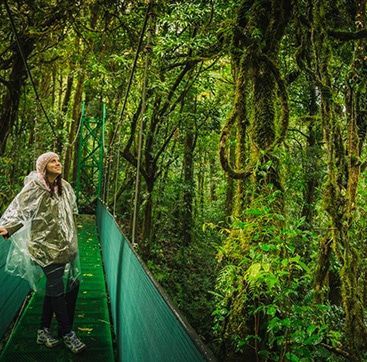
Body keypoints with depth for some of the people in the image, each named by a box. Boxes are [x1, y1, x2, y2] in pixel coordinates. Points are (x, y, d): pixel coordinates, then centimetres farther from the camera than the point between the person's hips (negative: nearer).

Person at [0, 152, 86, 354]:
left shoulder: (64, 187, 9)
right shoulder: (34, 187, -10)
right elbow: (18, 210, -17)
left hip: (64, 244, 7)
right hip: (46, 245, -6)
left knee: (54, 287, 12)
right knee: (56, 288, -2)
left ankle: (44, 331, 26)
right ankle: (67, 334, 11)